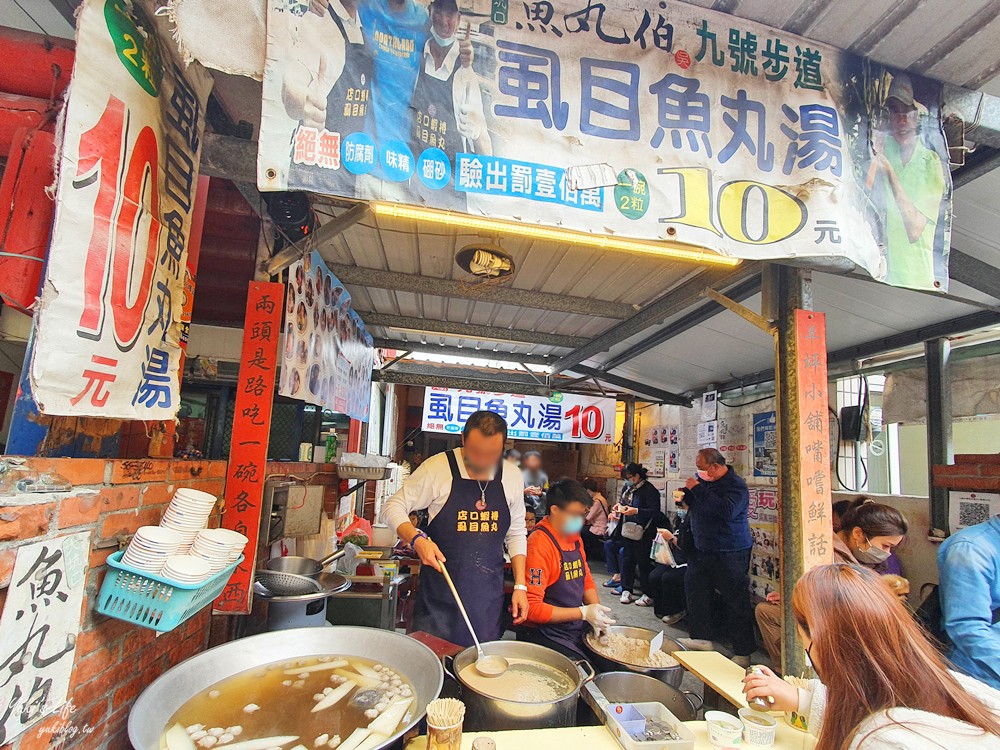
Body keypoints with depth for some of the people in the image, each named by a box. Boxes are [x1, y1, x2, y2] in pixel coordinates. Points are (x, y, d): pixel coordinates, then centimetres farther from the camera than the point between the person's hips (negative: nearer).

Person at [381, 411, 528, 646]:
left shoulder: (512, 476, 1)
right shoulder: (437, 467, -12)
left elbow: (516, 534, 10)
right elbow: (394, 507, -5)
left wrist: (520, 585, 5)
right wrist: (417, 539, -23)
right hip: (439, 597, -3)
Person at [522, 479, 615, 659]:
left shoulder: (575, 539, 8)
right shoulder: (539, 545, -20)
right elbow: (532, 607, -21)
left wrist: (597, 611, 0)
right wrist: (583, 613, -20)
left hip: (577, 629, 8)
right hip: (545, 635, -8)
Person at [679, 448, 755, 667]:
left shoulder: (735, 485, -16)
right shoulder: (706, 481, 8)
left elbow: (726, 511, -33)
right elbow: (695, 505, 22)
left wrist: (698, 490, -26)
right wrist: (688, 494, 0)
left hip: (730, 553, -8)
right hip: (703, 550, 9)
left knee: (736, 600, 0)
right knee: (696, 591, 12)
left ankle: (743, 653, 11)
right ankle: (702, 638, 25)